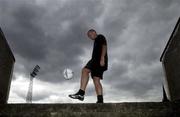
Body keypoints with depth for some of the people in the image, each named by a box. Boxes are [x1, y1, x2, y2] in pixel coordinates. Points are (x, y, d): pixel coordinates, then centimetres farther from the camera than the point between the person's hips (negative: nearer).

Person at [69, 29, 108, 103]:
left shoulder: (100, 37, 10)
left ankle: (81, 93, -36)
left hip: (99, 59, -10)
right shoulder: (96, 41, 35)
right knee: (96, 80, -3)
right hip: (96, 60, 10)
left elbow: (104, 46, -8)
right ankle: (100, 100, -11)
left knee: (85, 70, -26)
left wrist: (102, 58, -21)